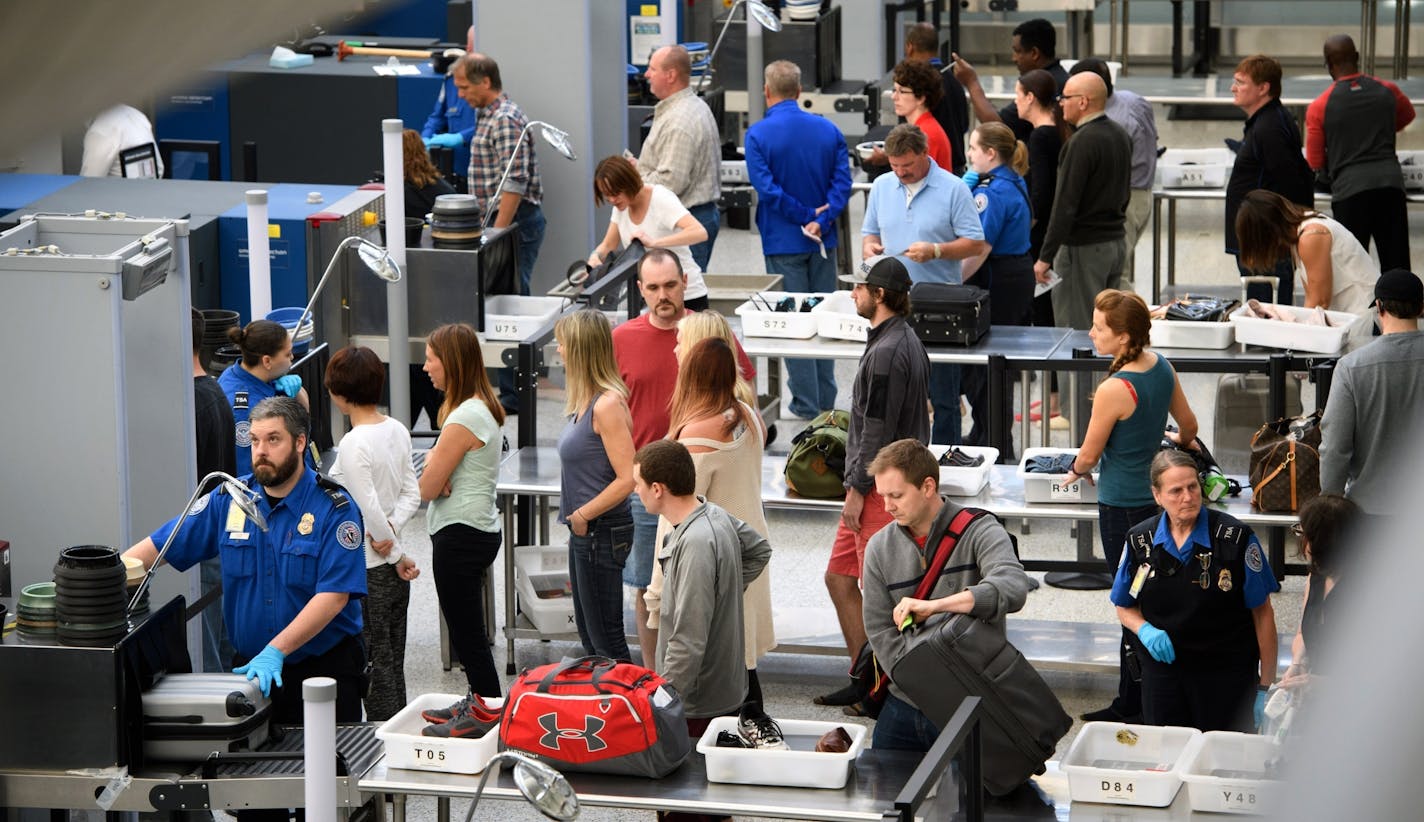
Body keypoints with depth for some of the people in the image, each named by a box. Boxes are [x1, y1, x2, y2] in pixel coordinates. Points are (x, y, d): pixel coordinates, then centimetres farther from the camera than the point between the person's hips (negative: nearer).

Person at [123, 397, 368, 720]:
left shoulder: (334, 508, -10)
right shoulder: (229, 500, 3)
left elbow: (333, 596, -18)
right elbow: (158, 546, 6)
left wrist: (275, 651, -27)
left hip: (326, 668, -3)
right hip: (250, 665, 3)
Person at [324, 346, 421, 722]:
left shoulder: (353, 444, -20)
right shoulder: (397, 430, 4)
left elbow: (369, 510, -21)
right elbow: (412, 494, 8)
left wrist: (397, 555, -9)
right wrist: (391, 530, -6)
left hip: (365, 571, -8)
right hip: (394, 569, 8)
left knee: (374, 666, 0)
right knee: (393, 664, 15)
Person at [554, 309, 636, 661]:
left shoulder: (607, 405, -20)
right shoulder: (585, 401, 8)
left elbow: (627, 479, -25)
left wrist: (583, 515, -17)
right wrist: (577, 516, 10)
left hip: (602, 531, -10)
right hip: (584, 531, 10)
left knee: (605, 637, -1)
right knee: (588, 632, 19)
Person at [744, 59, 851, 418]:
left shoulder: (758, 134, -10)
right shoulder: (828, 129, 2)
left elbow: (766, 187, -18)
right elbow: (843, 181, -5)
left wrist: (807, 215, -12)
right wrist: (821, 220, -13)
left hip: (783, 242, -4)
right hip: (823, 241, 4)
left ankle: (807, 404, 3)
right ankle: (825, 400, 17)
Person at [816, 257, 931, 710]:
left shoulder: (887, 352, -20)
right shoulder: (906, 341, 13)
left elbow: (878, 431, -21)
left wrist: (857, 490, -16)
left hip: (881, 487, -11)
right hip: (892, 481, 11)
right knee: (839, 578, 16)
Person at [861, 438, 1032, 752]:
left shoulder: (979, 532, -9)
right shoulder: (880, 547, 4)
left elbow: (1013, 588, -28)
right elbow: (880, 630, 1)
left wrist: (934, 605, -38)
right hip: (904, 707, 4)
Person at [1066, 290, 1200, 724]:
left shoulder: (1115, 390, -26)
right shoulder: (1162, 367, -2)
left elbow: (1089, 455, -12)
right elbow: (1188, 426, 14)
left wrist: (1076, 471, 11)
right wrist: (1180, 442, 37)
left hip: (1123, 506, -8)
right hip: (1157, 495, 8)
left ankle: (1131, 706, 10)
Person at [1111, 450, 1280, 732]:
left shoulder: (1234, 537, -9)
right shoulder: (1139, 540, 1)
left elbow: (1262, 613, -5)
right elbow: (1125, 608, 13)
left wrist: (1266, 686, -7)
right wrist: (1144, 630, -10)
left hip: (1226, 675, -3)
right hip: (1162, 665, 3)